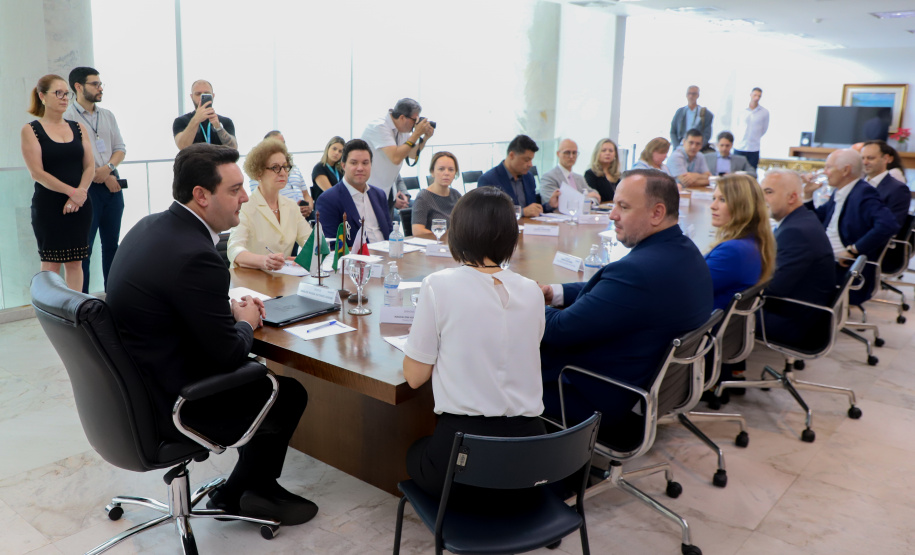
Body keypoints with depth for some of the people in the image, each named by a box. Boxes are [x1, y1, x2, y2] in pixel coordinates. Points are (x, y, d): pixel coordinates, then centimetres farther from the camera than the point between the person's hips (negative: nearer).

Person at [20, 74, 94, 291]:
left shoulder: (78, 128, 11)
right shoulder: (30, 130, -1)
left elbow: (89, 167, 4)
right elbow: (37, 172, -10)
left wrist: (80, 193, -12)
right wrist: (71, 192, -17)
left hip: (80, 205, 4)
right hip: (48, 206, -4)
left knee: (75, 262, 7)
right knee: (51, 264, -1)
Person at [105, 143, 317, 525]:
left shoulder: (149, 227, 0)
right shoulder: (194, 255, -30)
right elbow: (229, 355, -23)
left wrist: (230, 307, 4)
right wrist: (246, 322, -2)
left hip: (138, 386, 9)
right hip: (173, 405, -9)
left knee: (261, 372, 22)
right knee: (290, 394, 8)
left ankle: (246, 489, 32)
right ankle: (237, 494, 31)